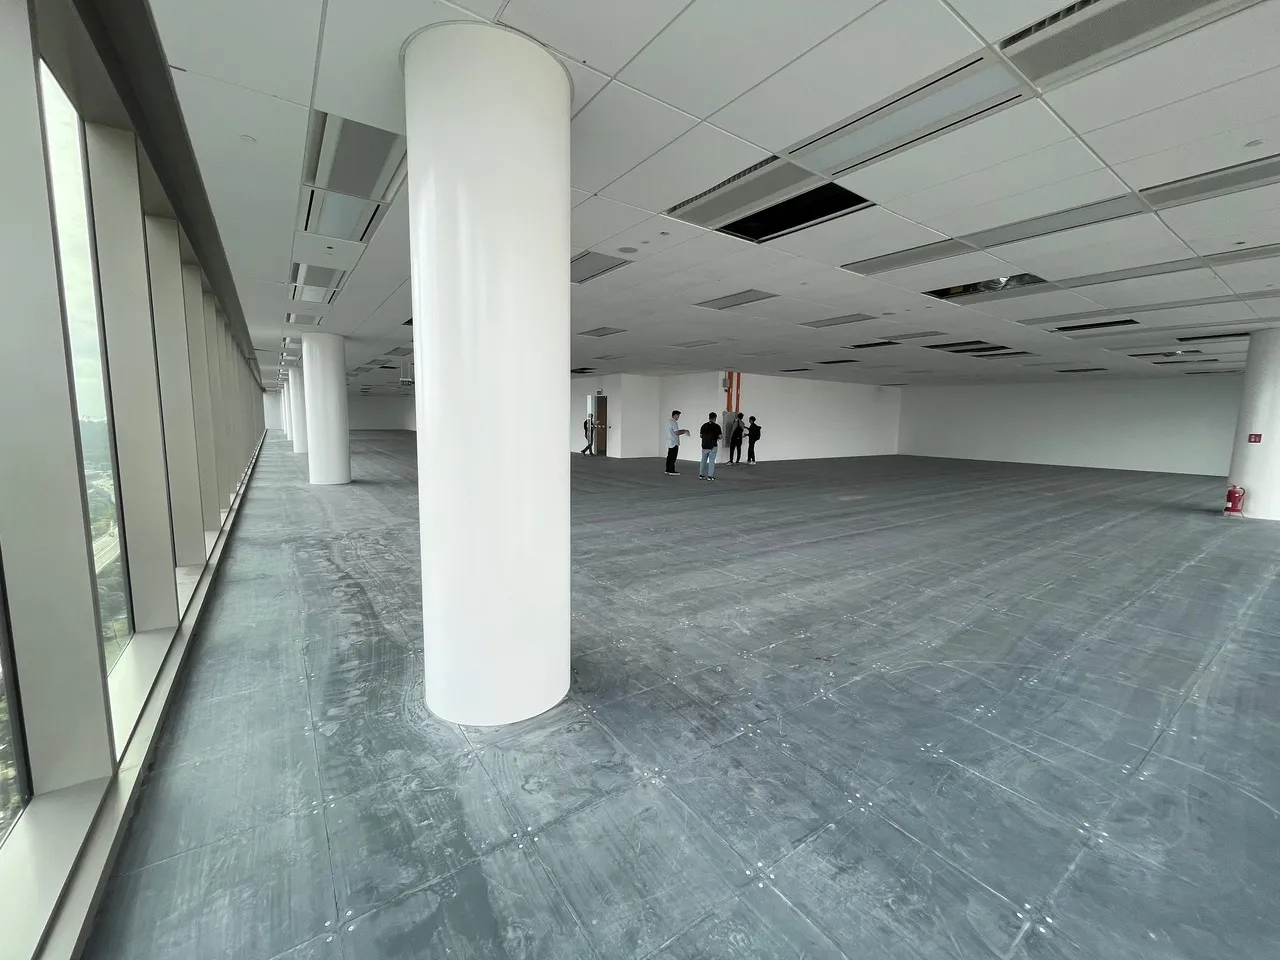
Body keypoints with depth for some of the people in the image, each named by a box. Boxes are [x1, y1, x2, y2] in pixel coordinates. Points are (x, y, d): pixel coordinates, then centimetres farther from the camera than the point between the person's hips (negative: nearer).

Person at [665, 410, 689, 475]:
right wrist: (684, 431, -7)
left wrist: (682, 431, 15)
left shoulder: (669, 421, 13)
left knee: (669, 457, 12)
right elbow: (677, 433, -21)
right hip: (674, 443, -9)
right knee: (672, 458, -5)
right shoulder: (674, 422, -17)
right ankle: (671, 471, -2)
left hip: (669, 442, 9)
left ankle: (668, 470, 15)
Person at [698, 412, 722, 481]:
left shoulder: (704, 425, 3)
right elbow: (720, 436, -11)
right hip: (713, 446, -4)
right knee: (711, 461, 2)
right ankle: (710, 476, 1)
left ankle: (701, 475, 14)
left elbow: (701, 435, 8)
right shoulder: (716, 426, -9)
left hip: (704, 446, 4)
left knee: (703, 460, 14)